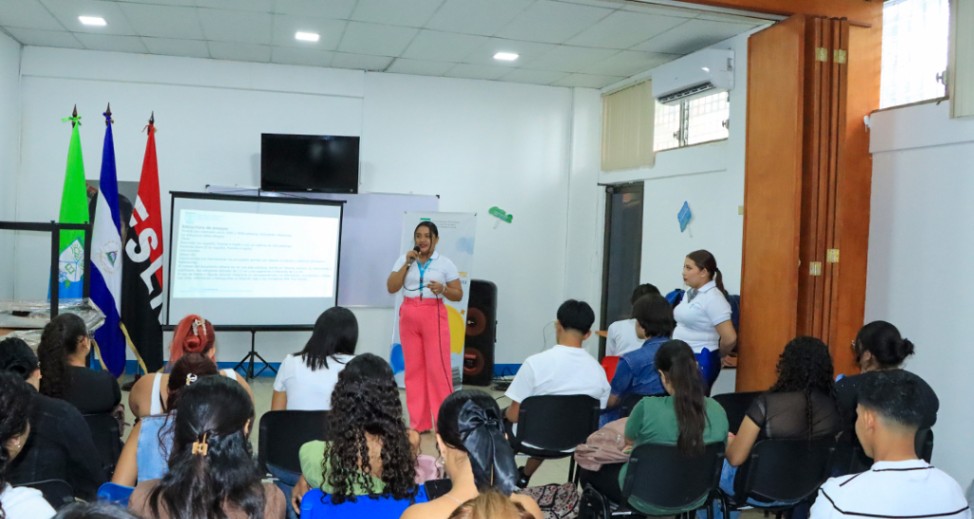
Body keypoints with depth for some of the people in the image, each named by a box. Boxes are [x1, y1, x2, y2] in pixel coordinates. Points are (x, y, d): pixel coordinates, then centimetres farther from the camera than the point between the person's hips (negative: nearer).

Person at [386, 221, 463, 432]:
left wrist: (443, 289, -19)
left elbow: (458, 294, 2)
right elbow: (391, 288, -1)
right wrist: (407, 263, -8)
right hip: (409, 315, 3)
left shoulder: (445, 263, 1)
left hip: (434, 315, -3)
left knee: (438, 367, -6)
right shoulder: (404, 259, 7)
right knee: (413, 368, 5)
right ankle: (418, 422, 13)